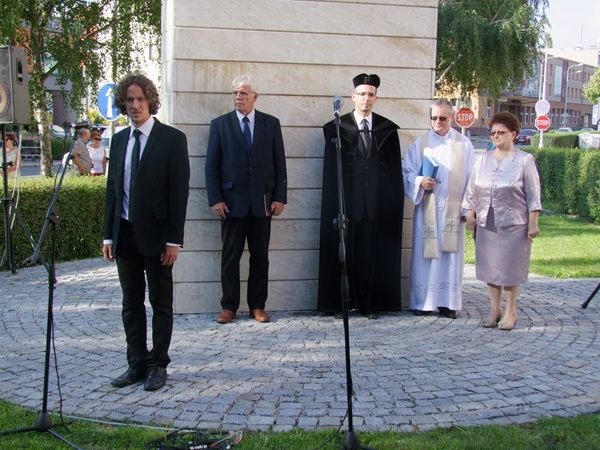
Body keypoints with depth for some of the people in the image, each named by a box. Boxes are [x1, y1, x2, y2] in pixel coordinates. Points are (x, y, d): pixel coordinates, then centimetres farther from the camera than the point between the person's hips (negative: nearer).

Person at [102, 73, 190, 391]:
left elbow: (179, 191, -9)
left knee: (161, 303, 6)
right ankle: (136, 364, 22)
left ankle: (158, 365, 17)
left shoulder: (172, 138, -6)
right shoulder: (119, 140, 10)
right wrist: (109, 235, 6)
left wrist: (174, 239, -14)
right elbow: (112, 189, 11)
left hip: (155, 234, -5)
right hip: (125, 234, 5)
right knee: (131, 303, 12)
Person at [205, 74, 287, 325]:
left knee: (260, 256, 6)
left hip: (262, 201, 1)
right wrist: (215, 199, -7)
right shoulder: (220, 124, 5)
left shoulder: (271, 124, 7)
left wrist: (280, 197, -1)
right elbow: (212, 165, 2)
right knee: (230, 256, 4)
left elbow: (279, 163, 6)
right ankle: (229, 306, 13)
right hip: (232, 201, -1)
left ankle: (257, 306, 15)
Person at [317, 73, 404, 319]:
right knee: (344, 253, 3)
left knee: (375, 254, 4)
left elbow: (395, 170, 7)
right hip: (347, 203, -1)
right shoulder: (337, 128, 3)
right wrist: (334, 204, -6)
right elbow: (330, 171, 1)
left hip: (378, 204, 1)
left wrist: (394, 202, -1)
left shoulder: (388, 130, 8)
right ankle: (339, 303, 12)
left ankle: (371, 304, 14)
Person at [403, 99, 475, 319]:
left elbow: (471, 178, 4)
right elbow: (408, 173, 5)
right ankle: (422, 301, 8)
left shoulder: (464, 144, 5)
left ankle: (448, 302, 9)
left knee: (451, 254, 2)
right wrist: (420, 181, -16)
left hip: (453, 208, 0)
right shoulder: (420, 144, 5)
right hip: (427, 208, 0)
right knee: (425, 253, 0)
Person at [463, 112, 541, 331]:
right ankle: (495, 309, 20)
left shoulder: (524, 160, -3)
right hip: (486, 224, 4)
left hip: (513, 224, -4)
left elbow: (533, 195, -4)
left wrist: (533, 223, -7)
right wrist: (470, 215, 7)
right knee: (490, 266, 8)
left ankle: (510, 311, 13)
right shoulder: (483, 159, 8)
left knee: (510, 267, 1)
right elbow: (472, 191, 12)